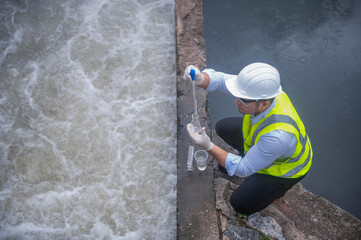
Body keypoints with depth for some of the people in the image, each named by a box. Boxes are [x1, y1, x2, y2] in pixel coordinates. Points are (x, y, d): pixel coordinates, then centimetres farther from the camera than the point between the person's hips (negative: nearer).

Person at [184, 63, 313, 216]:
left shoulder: (278, 135, -47)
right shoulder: (259, 90, -30)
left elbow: (243, 170, -34)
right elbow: (219, 79, -21)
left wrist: (208, 146, -40)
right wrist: (200, 78, -44)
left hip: (286, 167, -6)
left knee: (241, 204, -7)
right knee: (223, 127, 7)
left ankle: (279, 185, 16)